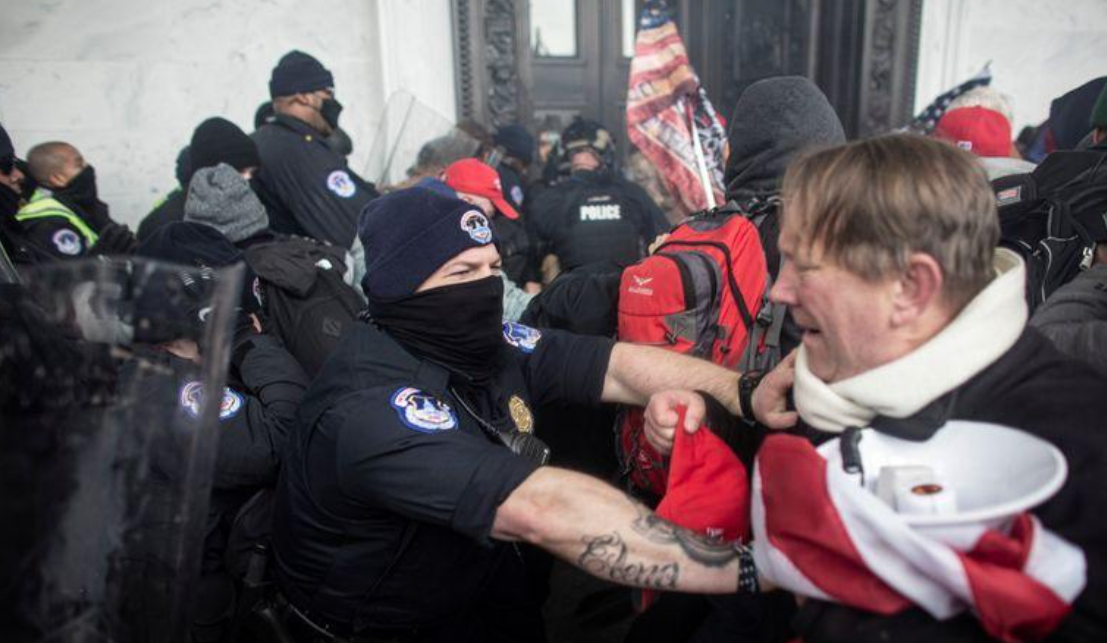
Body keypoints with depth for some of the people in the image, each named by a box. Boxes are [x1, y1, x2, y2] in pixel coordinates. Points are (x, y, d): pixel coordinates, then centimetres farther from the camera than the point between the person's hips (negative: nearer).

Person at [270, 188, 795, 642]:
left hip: (482, 587, 6)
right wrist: (750, 564, -42)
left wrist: (747, 394, -26)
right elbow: (544, 510, -41)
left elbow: (620, 366, -11)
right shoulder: (371, 410, -32)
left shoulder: (486, 344, -10)